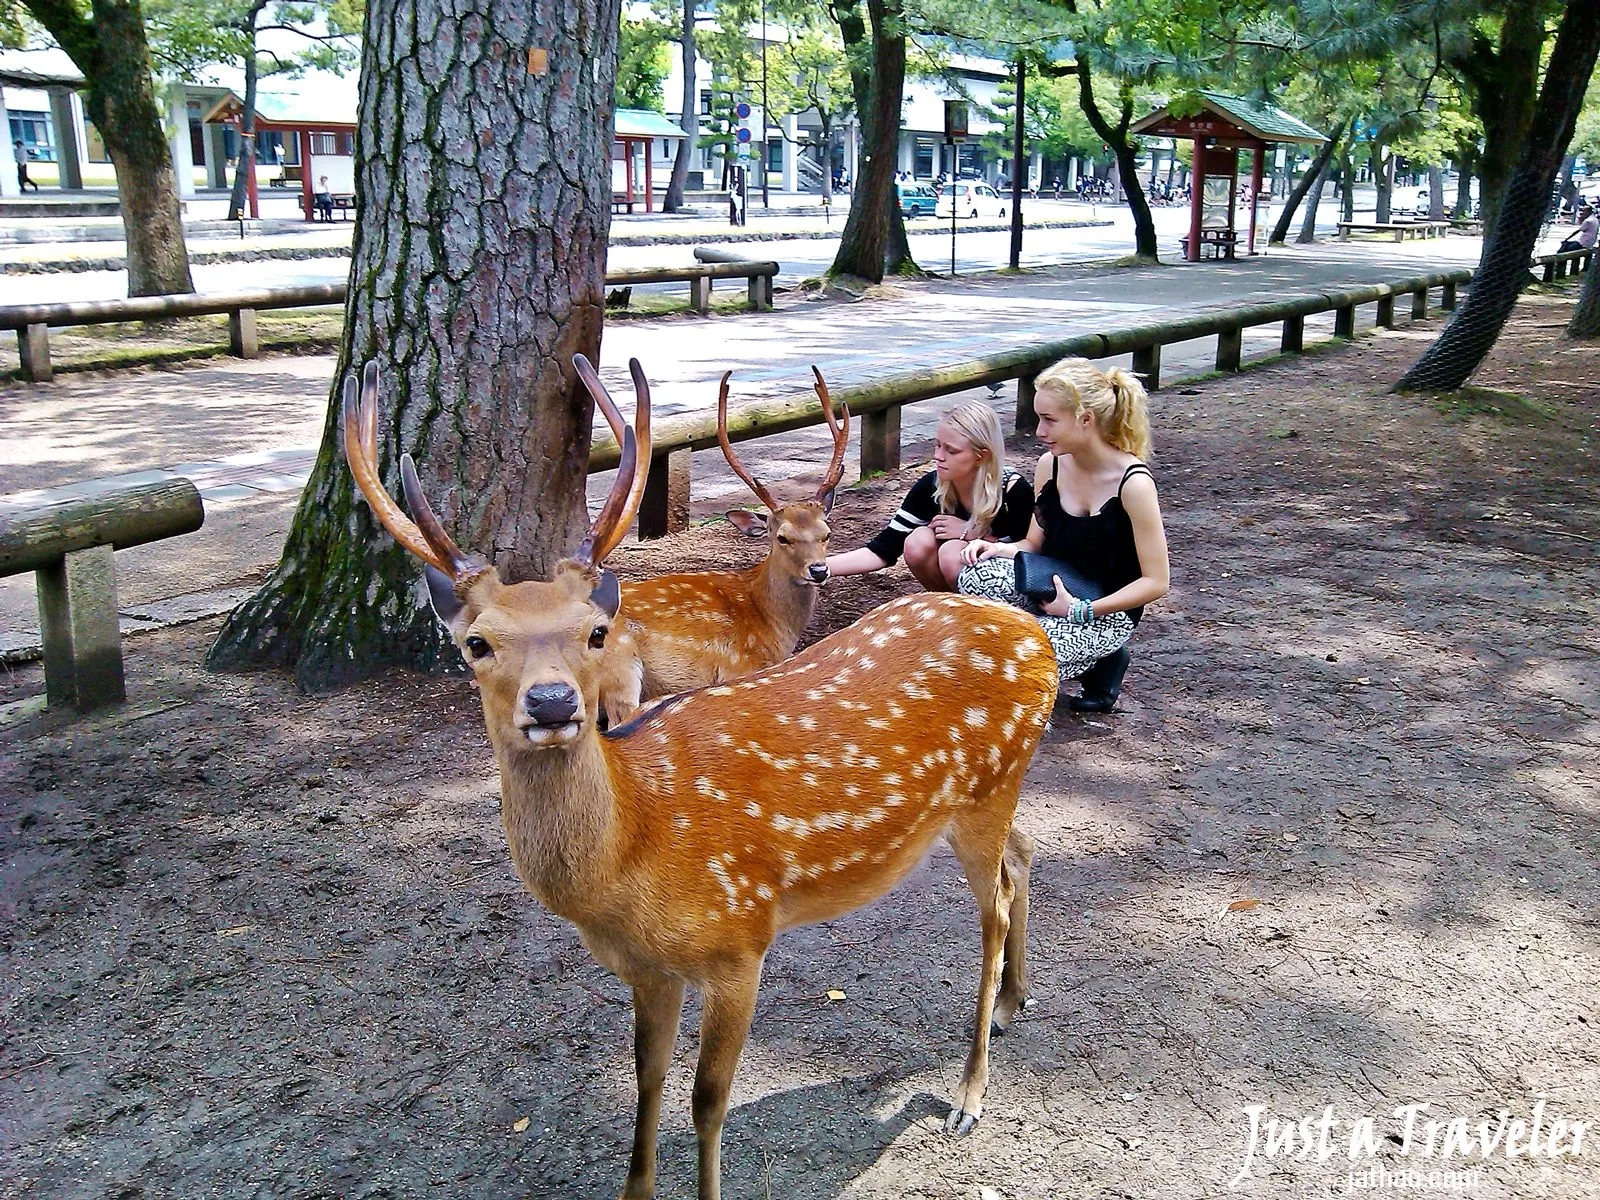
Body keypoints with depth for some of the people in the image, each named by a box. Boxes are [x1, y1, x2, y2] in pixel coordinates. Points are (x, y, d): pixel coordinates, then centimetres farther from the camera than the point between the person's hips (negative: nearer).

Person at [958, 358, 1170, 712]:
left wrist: (1079, 610, -20)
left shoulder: (1133, 483, -20)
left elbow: (1155, 582, -16)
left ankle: (1100, 661, 1)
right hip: (1055, 591, 5)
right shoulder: (1050, 466, -3)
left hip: (1107, 613, -5)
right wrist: (998, 549, -13)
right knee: (975, 575, -27)